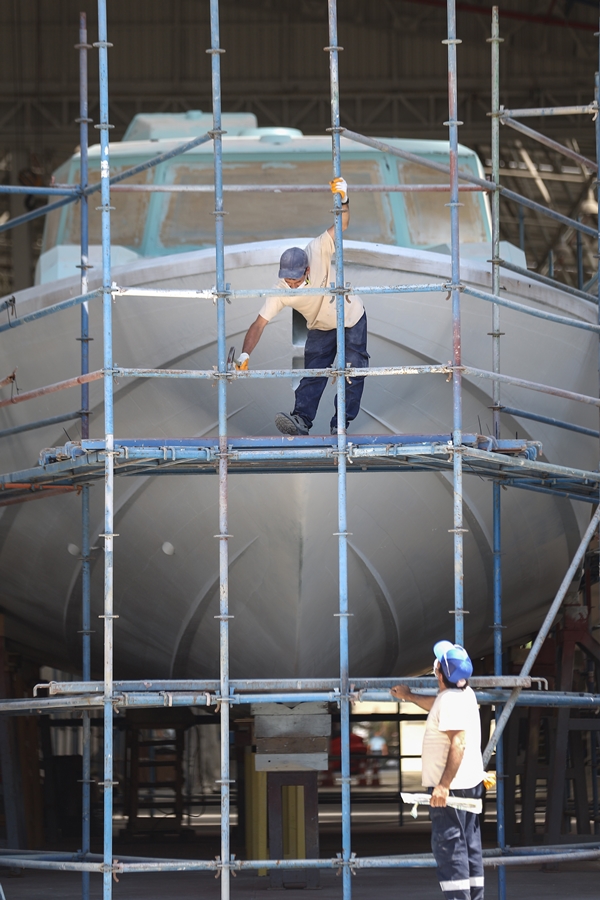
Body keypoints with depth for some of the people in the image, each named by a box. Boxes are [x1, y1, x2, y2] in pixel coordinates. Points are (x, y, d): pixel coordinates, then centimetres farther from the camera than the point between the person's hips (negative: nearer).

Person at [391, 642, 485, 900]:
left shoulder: (450, 700, -18)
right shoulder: (464, 694, 13)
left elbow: (458, 744, -27)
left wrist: (444, 785, -31)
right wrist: (410, 697, 50)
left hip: (450, 787, -10)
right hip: (470, 783, 10)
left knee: (448, 844, -11)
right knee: (469, 845, 13)